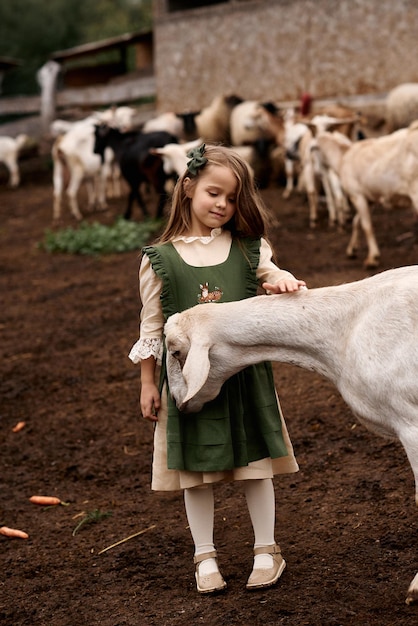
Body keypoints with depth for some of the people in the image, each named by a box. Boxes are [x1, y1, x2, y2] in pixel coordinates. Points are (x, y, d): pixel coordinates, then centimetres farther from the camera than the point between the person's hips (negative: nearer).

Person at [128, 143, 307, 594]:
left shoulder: (247, 248, 1)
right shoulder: (160, 259, -2)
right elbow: (151, 326, 3)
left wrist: (282, 282, -20)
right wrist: (148, 384, 4)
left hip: (245, 374, 1)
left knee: (255, 464, 9)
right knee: (195, 472, 9)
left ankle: (266, 550, 26)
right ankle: (204, 557, 25)